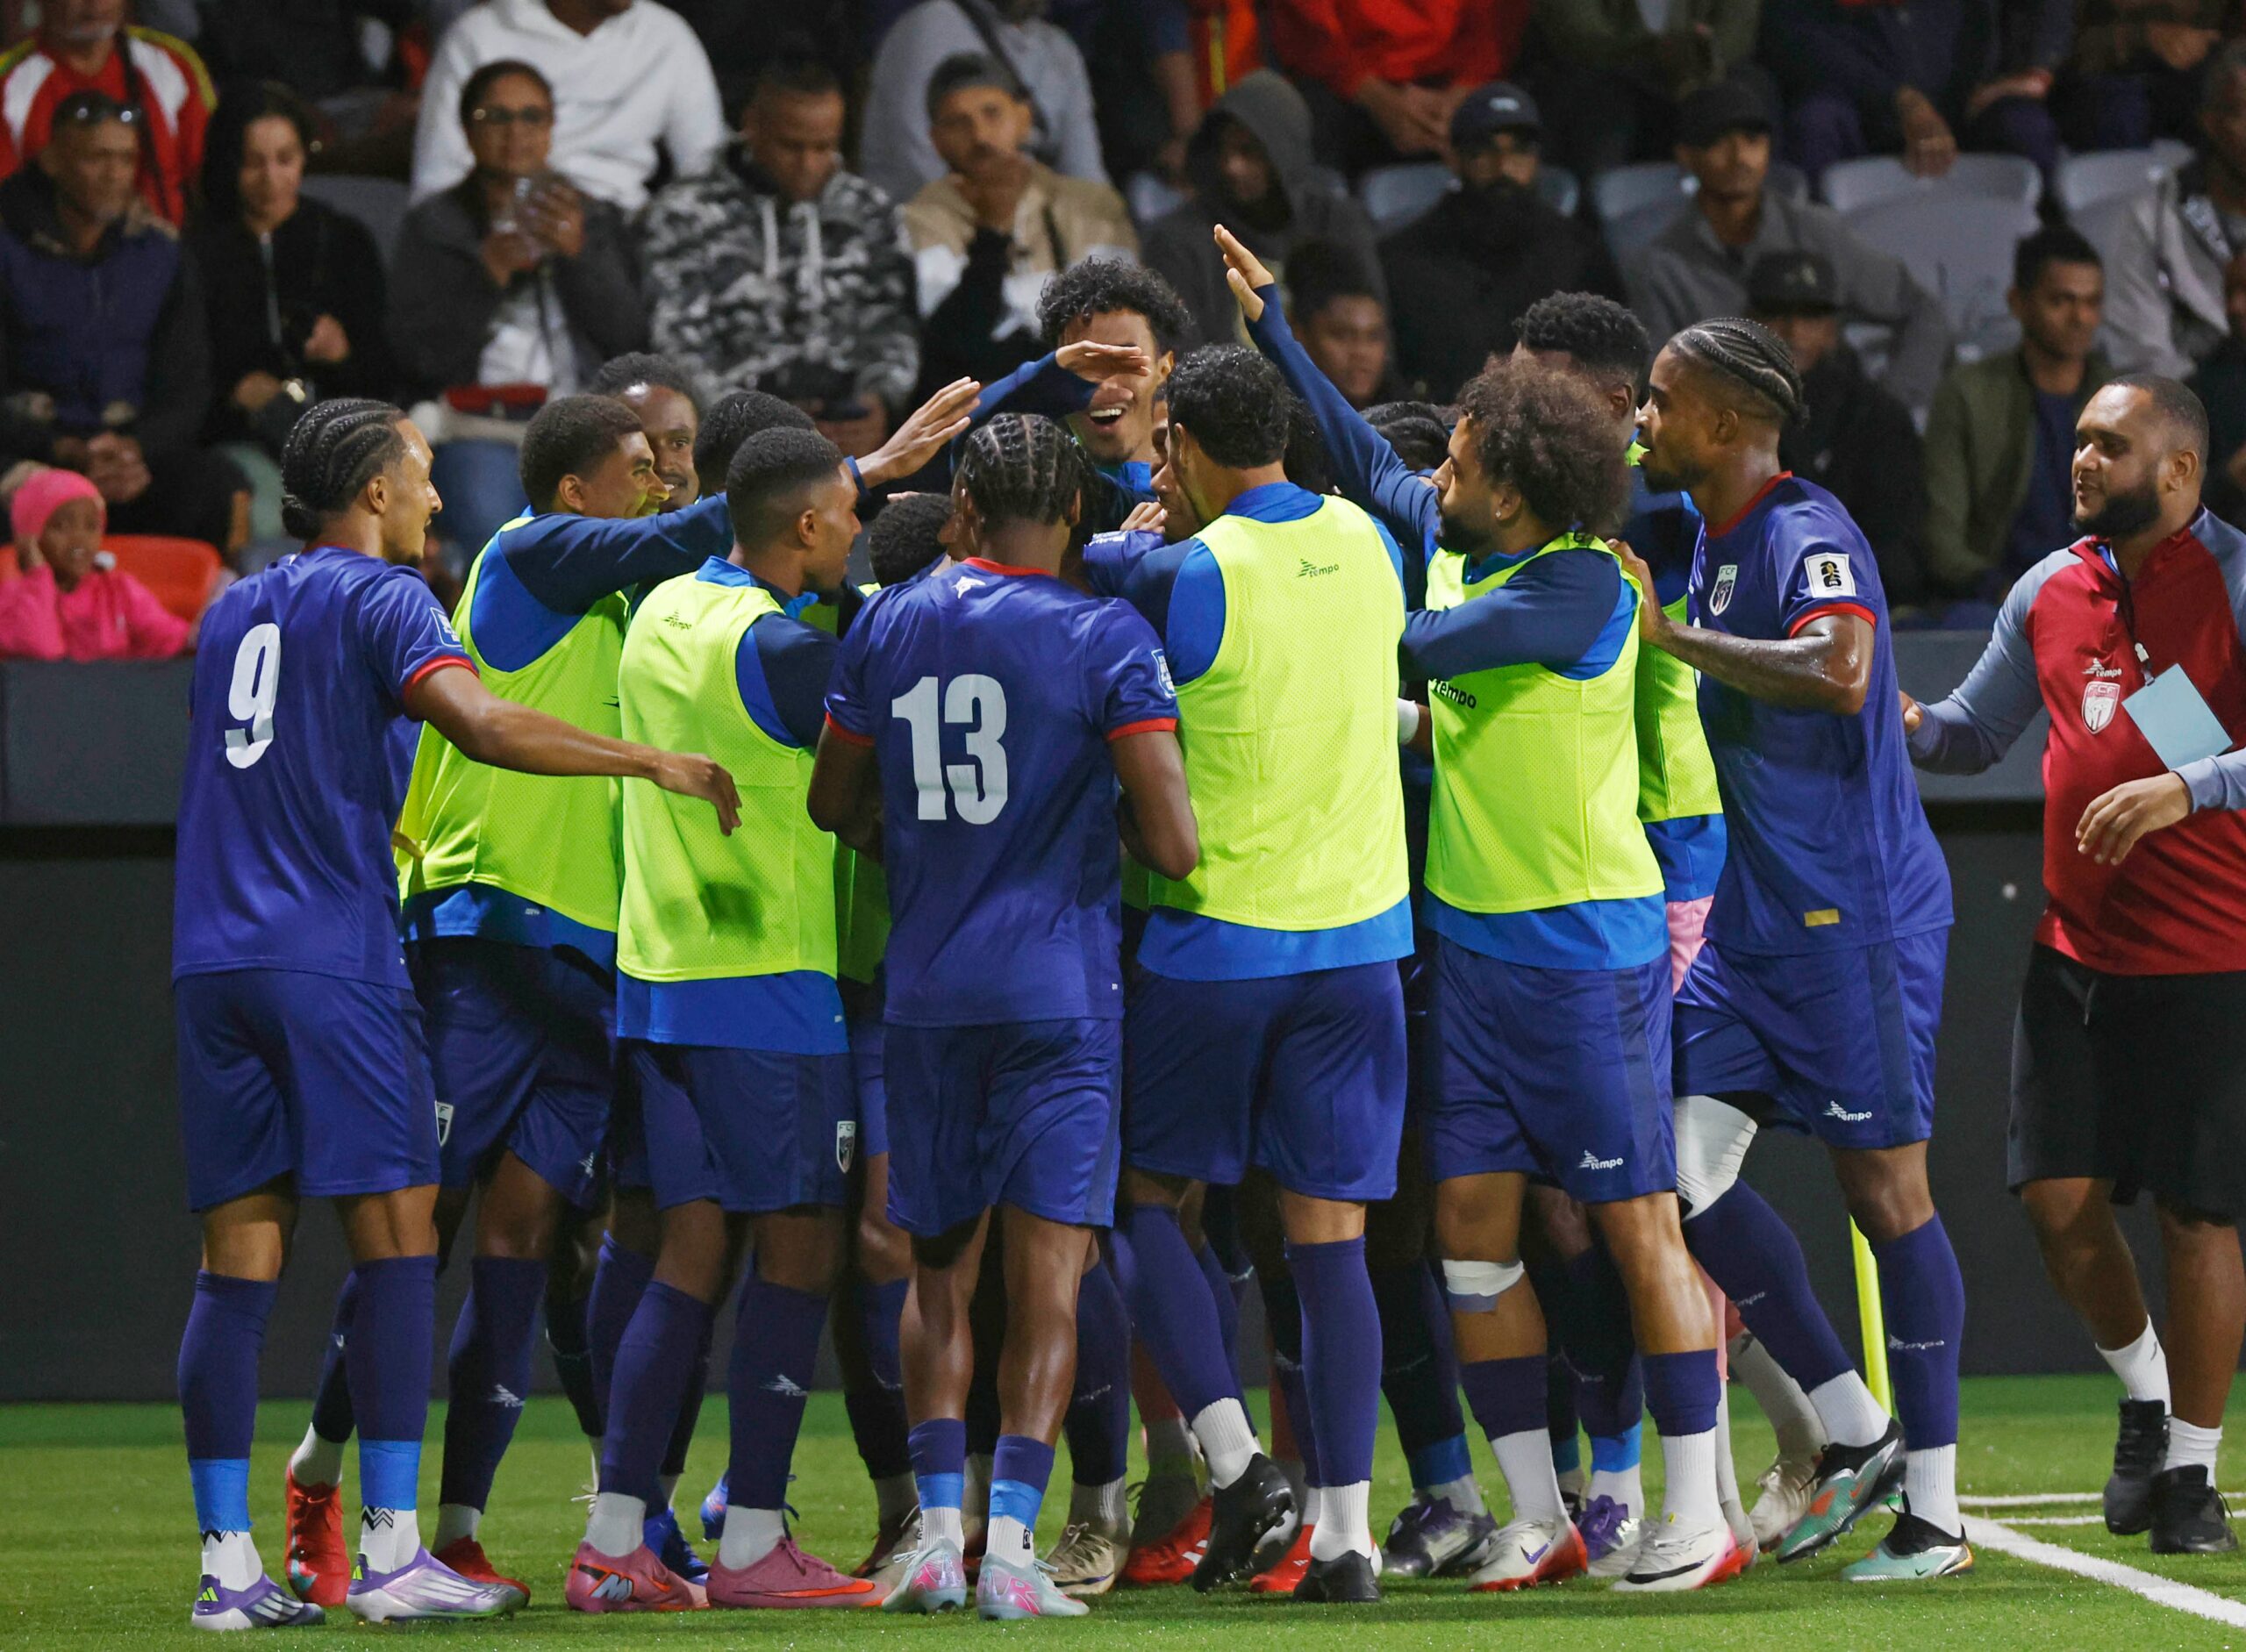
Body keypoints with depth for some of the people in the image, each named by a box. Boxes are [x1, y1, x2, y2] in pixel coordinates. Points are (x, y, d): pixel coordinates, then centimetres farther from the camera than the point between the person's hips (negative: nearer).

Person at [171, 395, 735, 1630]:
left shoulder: (231, 611, 20)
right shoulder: (378, 598, -2)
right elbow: (480, 724, -19)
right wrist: (655, 764, -17)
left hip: (213, 961, 7)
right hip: (333, 959, -7)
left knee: (239, 1260, 4)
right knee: (395, 1238, -4)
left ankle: (228, 1562, 0)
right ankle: (390, 1552, -9)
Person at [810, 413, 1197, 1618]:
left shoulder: (886, 627, 5)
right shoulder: (1105, 639, -8)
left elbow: (833, 804, 17)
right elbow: (1173, 844, -12)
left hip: (923, 993, 3)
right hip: (1058, 990, -3)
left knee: (940, 1270, 14)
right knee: (1046, 1274, -1)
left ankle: (936, 1530, 7)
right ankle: (1011, 1545, -10)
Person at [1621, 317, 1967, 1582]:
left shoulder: (1809, 536, -15)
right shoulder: (1709, 540, 13)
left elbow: (1839, 672, -35)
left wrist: (1673, 635, -27)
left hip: (1856, 919, -9)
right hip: (1751, 921, 9)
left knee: (1885, 1186, -3)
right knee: (1685, 1169, 1)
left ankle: (1936, 1512, 4)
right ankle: (1856, 1431, 12)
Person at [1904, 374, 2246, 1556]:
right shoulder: (2049, 591, 9)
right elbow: (1979, 731, 21)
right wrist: (1910, 725, 1)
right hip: (2078, 948, 5)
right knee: (2058, 1195, 1)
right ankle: (2144, 1399, 27)